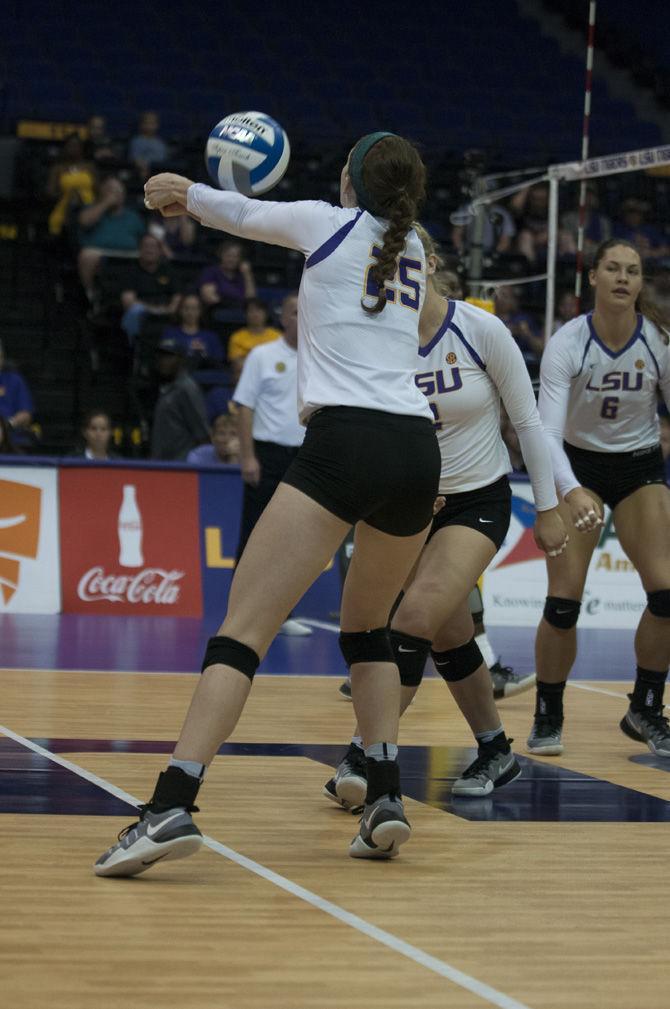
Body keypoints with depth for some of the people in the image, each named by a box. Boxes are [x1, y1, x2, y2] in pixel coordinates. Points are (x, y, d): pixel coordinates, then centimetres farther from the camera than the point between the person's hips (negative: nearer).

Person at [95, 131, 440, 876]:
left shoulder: (328, 222, 9)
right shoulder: (412, 249, 24)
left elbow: (240, 214, 25)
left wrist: (185, 192, 47)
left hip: (343, 442, -6)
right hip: (417, 449, 6)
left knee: (242, 632, -10)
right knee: (367, 626, 26)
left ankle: (172, 805, -23)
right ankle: (385, 799, 12)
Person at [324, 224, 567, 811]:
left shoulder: (480, 329, -14)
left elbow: (527, 420, -5)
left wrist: (548, 509, -2)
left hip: (481, 502, -4)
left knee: (416, 615, -21)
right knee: (448, 635, 11)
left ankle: (364, 756, -20)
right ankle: (497, 755, 30)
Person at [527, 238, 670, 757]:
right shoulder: (567, 343, -21)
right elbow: (547, 431, -29)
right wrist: (571, 492, -44)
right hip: (577, 467, -2)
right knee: (563, 601, -11)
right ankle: (548, 717, 9)